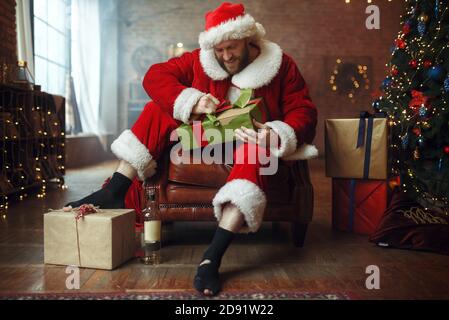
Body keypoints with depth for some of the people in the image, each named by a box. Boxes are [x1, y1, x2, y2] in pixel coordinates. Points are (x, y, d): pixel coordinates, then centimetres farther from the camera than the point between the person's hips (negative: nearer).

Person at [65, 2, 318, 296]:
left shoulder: (281, 65, -6)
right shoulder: (200, 60, 0)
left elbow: (304, 112, -11)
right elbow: (155, 76, -7)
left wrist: (276, 136, -33)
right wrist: (191, 101, -25)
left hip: (249, 144, -3)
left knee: (256, 149, -39)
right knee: (159, 109, -12)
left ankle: (212, 257, -48)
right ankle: (114, 193, -20)